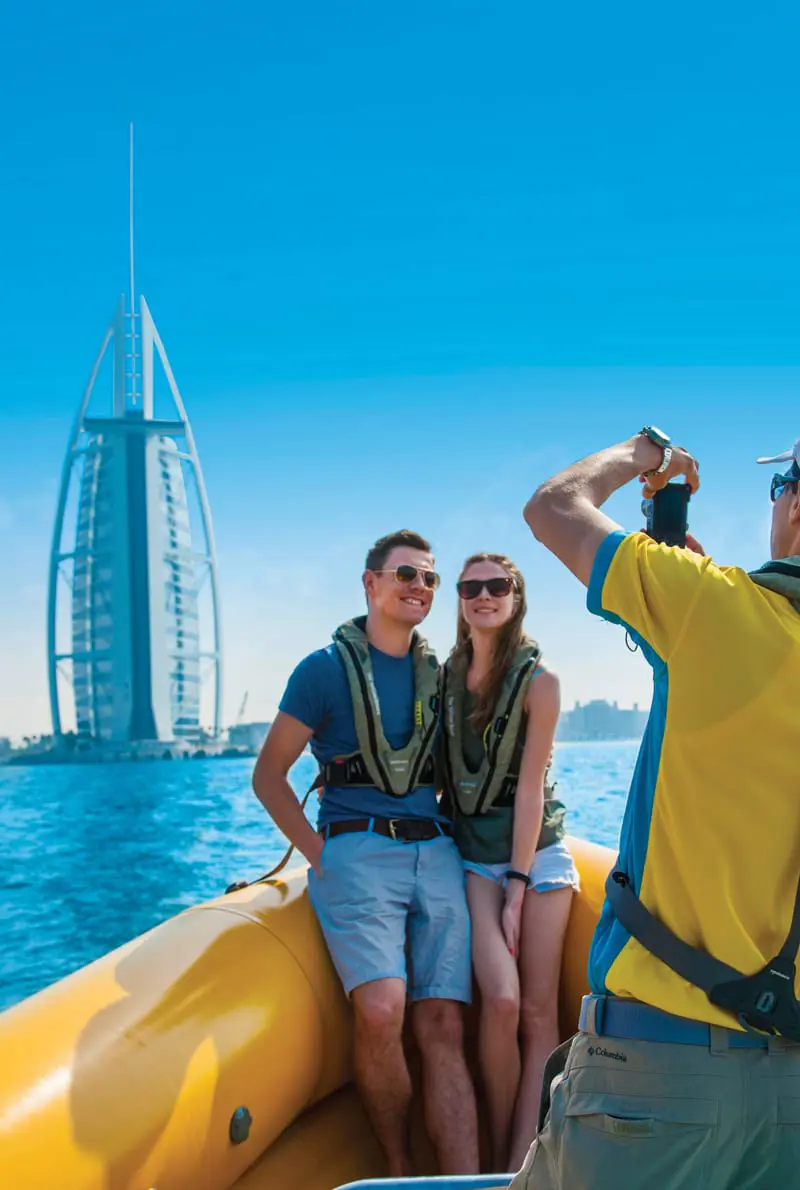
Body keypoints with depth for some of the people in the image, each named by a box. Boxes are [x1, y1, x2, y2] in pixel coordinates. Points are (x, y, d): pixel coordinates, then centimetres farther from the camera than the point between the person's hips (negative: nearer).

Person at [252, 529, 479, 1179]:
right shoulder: (326, 668, 3)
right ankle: (397, 1171, -5)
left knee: (443, 1027, -7)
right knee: (381, 1011, -24)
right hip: (357, 854, -4)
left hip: (436, 856, 4)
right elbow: (269, 774, 5)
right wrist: (318, 853, -3)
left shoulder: (437, 674, 16)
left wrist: (449, 838, 13)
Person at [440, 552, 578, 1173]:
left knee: (539, 1013, -5)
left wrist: (518, 889, -14)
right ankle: (499, 1161, -2)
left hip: (537, 851, -1)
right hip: (474, 857, 1)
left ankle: (523, 1166, -3)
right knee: (502, 1000, -16)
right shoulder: (447, 674, 3)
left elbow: (530, 787, -11)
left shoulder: (538, 680, -8)